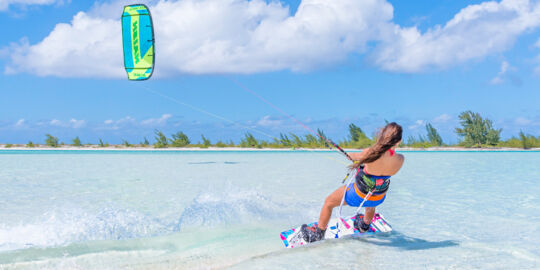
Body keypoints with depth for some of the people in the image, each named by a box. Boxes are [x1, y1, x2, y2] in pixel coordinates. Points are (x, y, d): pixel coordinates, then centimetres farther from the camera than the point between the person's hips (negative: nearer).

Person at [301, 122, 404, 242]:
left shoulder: (371, 153, -33)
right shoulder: (399, 160, -22)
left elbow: (358, 156, -10)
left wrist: (349, 154, 15)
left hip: (359, 195, -4)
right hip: (380, 198, 4)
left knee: (328, 202, 22)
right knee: (371, 203, 43)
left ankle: (318, 234, 39)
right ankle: (365, 226, 70)